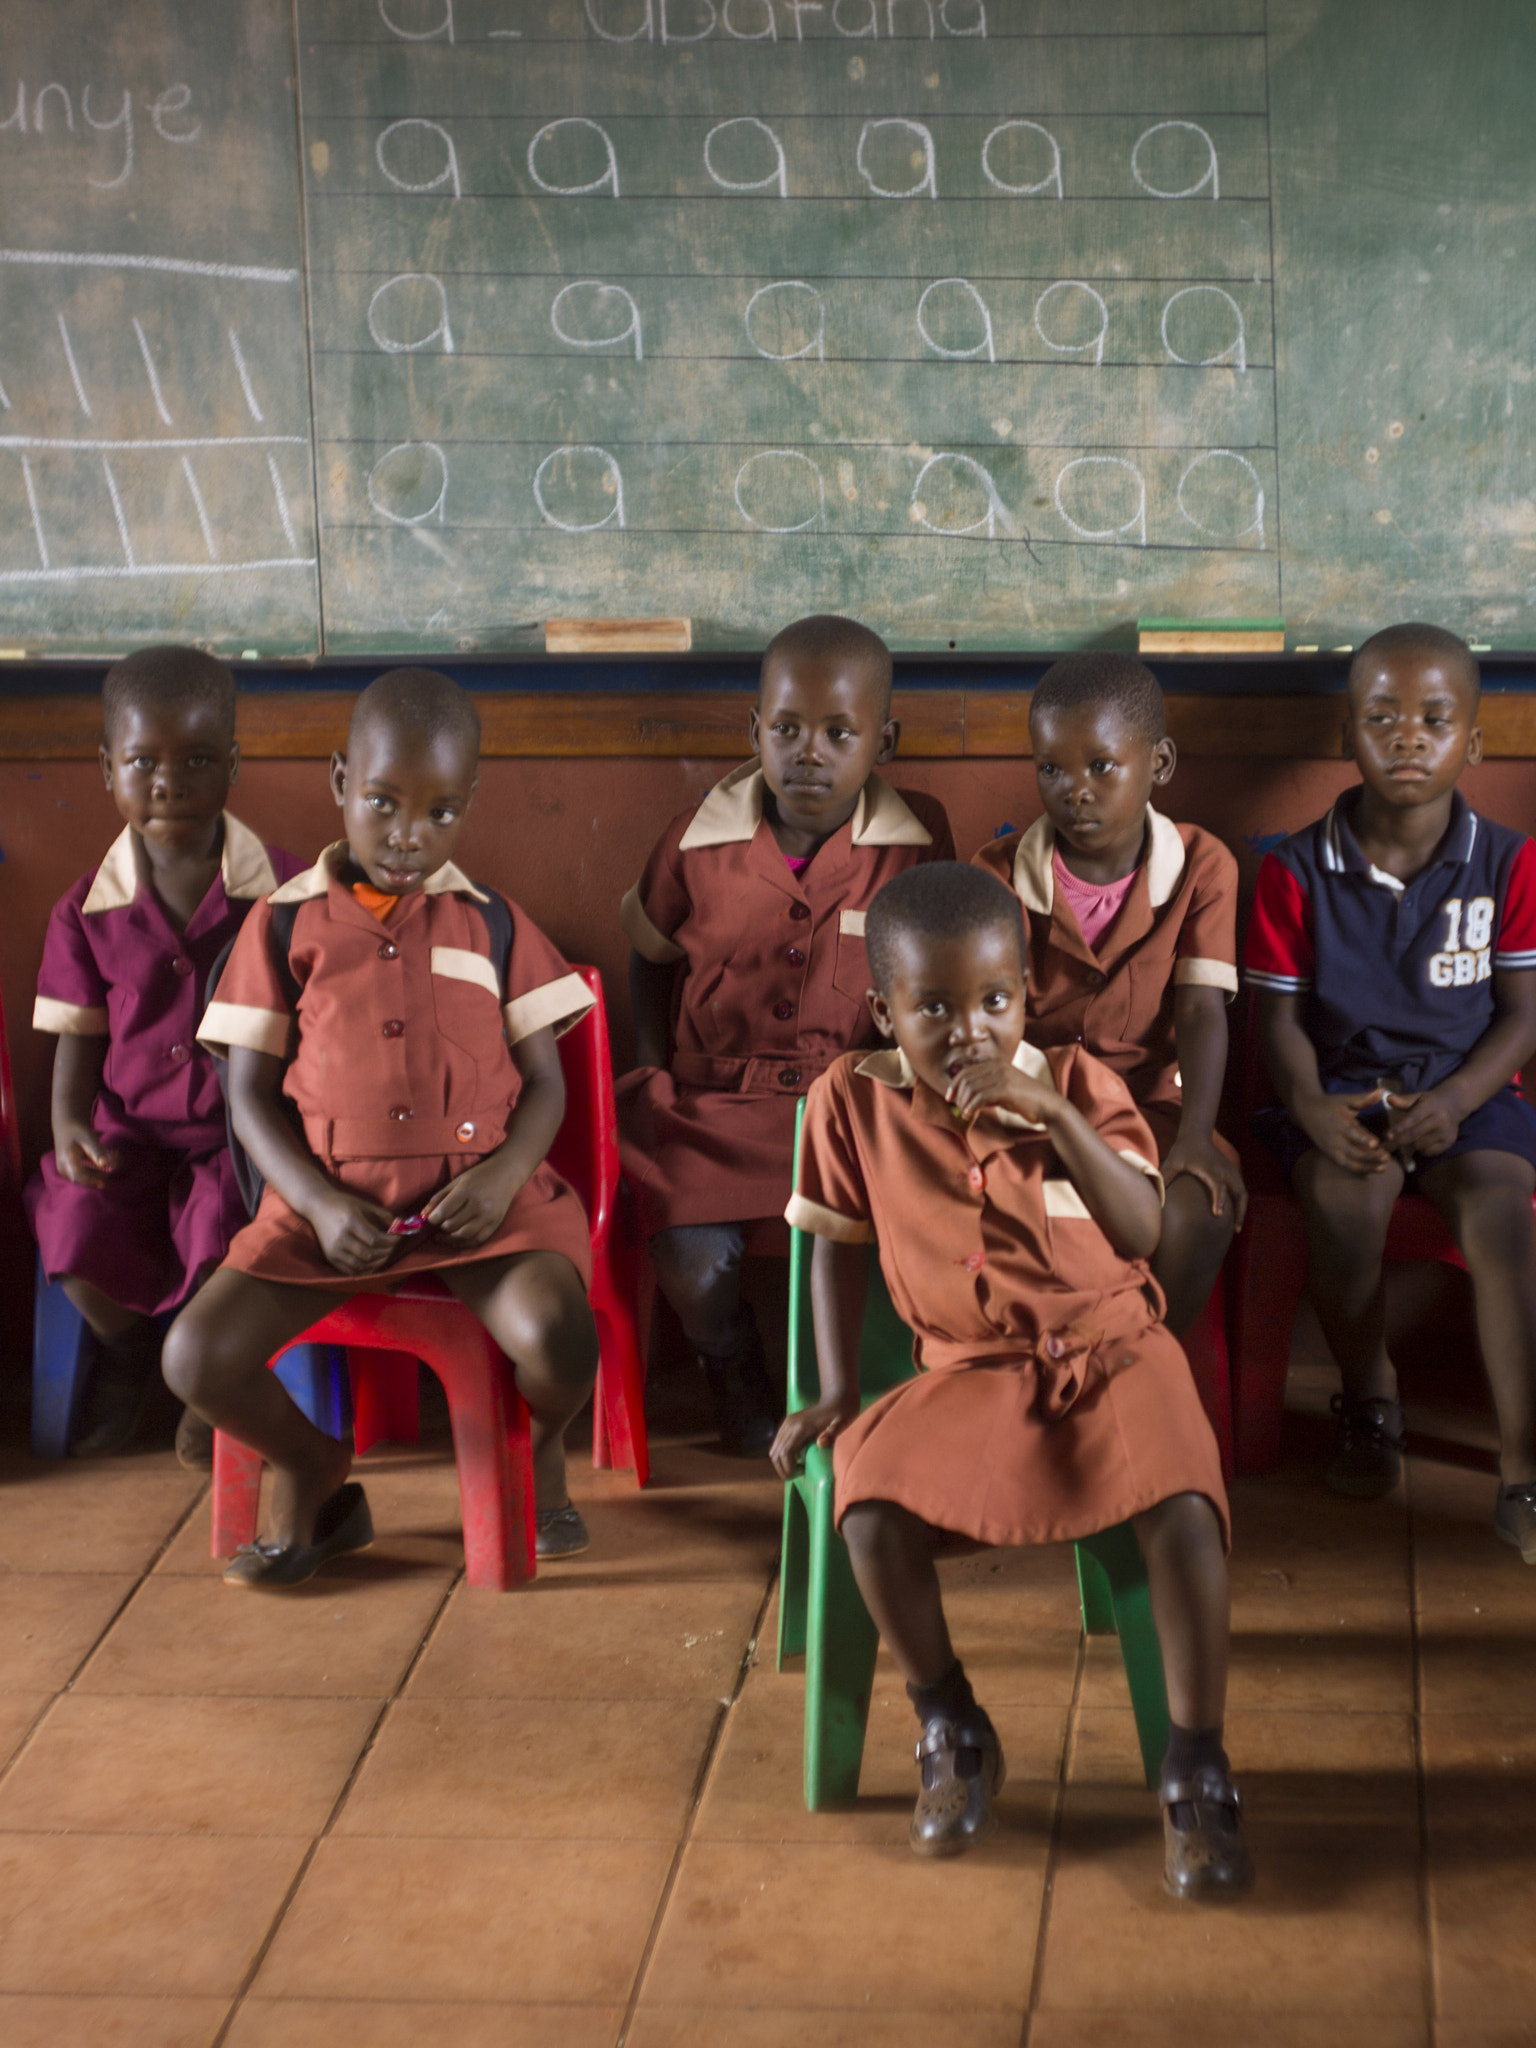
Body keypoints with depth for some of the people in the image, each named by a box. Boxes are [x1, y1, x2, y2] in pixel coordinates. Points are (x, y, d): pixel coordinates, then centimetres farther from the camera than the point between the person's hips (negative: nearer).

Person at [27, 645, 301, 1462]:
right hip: (130, 1132, 2)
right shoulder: (87, 912, 1)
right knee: (77, 1241, -20)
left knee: (224, 1245, -28)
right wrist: (68, 1125, -8)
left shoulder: (283, 891, -6)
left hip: (242, 1134, -2)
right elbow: (77, 1036, 9)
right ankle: (128, 1349, 18)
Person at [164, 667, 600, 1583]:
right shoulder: (285, 924, 8)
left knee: (559, 1341, -30)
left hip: (480, 1194, -1)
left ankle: (541, 1444, 9)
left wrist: (506, 1173, -13)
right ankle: (315, 1475, 12)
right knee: (198, 1355, -20)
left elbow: (544, 1082, 9)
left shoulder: (492, 924, 10)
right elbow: (251, 1092, 7)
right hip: (333, 1199, 1)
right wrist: (318, 1203, -9)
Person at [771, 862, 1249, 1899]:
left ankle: (1198, 1773, -12)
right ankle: (954, 1735, 1)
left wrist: (1053, 1113, -28)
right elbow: (840, 1243, 9)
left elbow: (1143, 1232, -18)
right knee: (872, 1518, -26)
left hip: (1112, 1348, -1)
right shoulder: (854, 1098, -3)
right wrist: (838, 1392, 5)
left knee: (1183, 1512, -30)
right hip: (969, 1370, 1)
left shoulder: (1076, 1082, -6)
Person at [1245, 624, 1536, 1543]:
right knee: (1347, 1196, -33)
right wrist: (1311, 1106, -20)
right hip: (1343, 1090, 0)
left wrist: (1455, 1102, -19)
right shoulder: (1298, 871, 1)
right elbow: (1281, 1016, 0)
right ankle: (1370, 1397, -1)